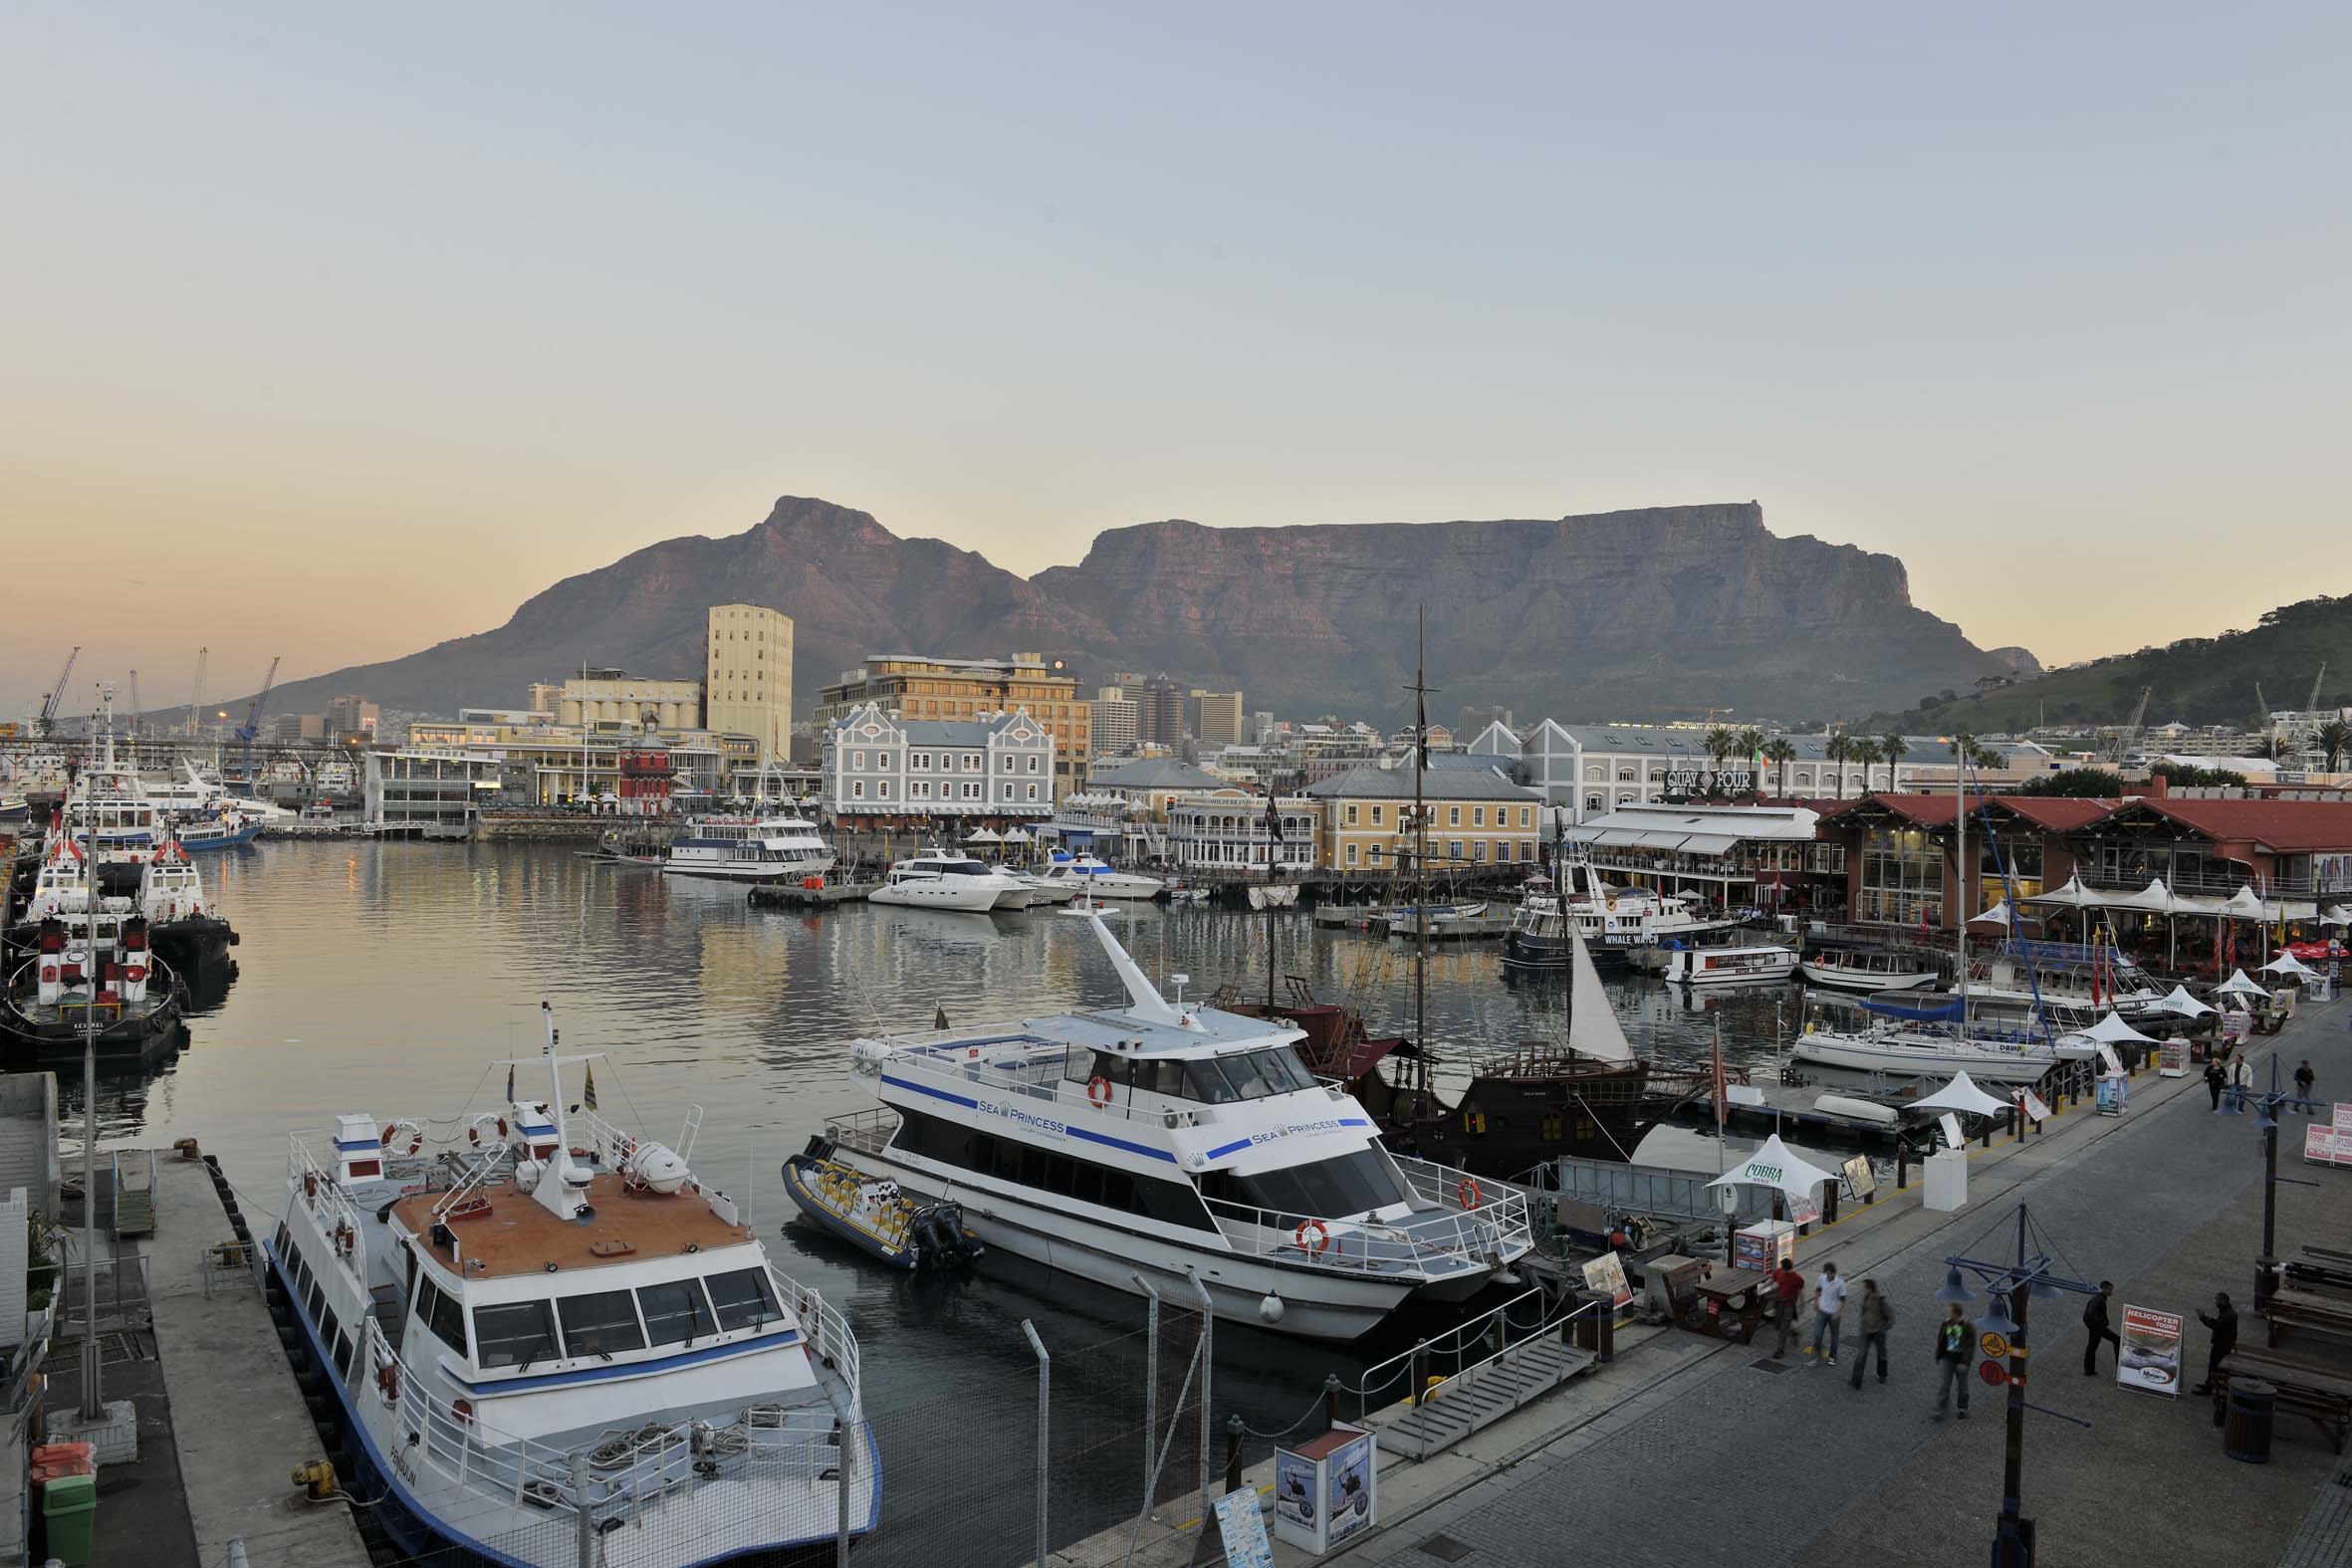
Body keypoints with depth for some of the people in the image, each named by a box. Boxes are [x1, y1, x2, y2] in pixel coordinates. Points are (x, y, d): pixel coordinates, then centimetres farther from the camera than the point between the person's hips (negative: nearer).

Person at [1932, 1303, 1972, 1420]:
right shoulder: (1945, 1324, -3)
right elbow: (1940, 1342, 8)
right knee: (1943, 1385, -4)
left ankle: (1963, 1409, 35)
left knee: (1962, 1385, 16)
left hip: (1961, 1360, -3)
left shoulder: (1967, 1326, -16)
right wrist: (1938, 1357, 13)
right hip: (1947, 1358, 3)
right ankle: (1939, 1411, 0)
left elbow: (1970, 1346, -15)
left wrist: (1965, 1362, -20)